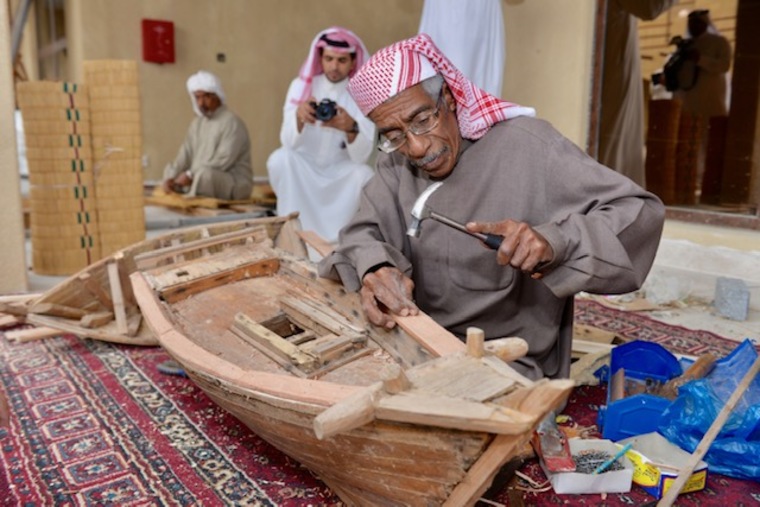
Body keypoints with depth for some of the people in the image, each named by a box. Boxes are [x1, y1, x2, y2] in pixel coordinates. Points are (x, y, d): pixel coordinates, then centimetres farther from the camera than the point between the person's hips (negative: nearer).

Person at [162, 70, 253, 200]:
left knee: (204, 173, -34)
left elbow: (222, 161, -22)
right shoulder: (197, 123, 11)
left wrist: (191, 175, -23)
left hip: (235, 184, -8)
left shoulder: (232, 122, -14)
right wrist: (170, 177, -13)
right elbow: (185, 156, 4)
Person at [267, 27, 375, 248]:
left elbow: (361, 156, -20)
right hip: (304, 169, 0)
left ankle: (333, 237, -8)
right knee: (280, 158, -28)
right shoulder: (301, 86, -8)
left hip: (341, 173, 0)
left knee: (364, 175, -29)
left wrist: (351, 128, -42)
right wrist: (299, 116, -39)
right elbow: (289, 142, -17)